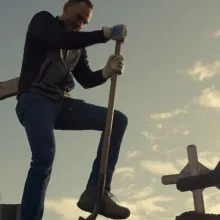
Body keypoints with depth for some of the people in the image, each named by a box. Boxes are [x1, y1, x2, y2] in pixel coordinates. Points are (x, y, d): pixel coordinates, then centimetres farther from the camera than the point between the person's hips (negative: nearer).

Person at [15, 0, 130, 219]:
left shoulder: (78, 47, 24)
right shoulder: (42, 20, 9)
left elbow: (87, 80, 13)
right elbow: (63, 40, -12)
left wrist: (107, 71, -7)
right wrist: (105, 33, -10)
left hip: (60, 103, 7)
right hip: (34, 99, -6)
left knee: (118, 120, -6)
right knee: (45, 156, -29)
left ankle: (96, 192, -16)